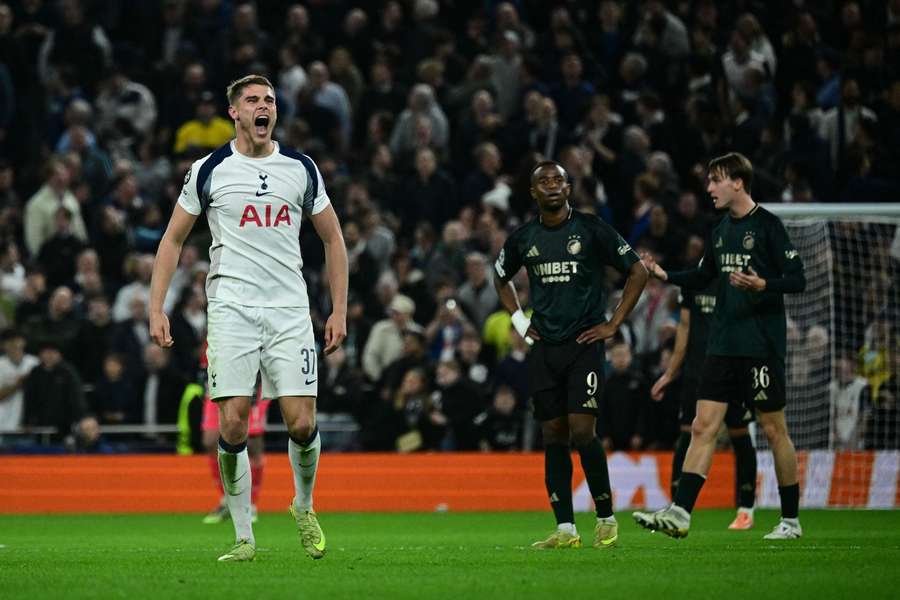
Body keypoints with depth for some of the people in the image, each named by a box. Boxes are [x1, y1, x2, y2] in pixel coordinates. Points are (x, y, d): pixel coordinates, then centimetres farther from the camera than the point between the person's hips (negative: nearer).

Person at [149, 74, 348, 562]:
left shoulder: (301, 169, 8)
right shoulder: (210, 170, 4)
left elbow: (332, 239, 17)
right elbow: (173, 238, 10)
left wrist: (339, 310, 10)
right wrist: (156, 308, 1)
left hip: (290, 310, 1)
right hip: (231, 308, -1)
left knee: (302, 423, -6)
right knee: (232, 423, -9)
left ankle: (304, 507, 23)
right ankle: (244, 537, 2)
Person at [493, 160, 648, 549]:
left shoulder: (591, 230, -4)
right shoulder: (523, 239, 8)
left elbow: (638, 272, 1)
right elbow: (501, 277, 28)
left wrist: (613, 324, -2)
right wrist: (518, 319, 14)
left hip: (584, 345, -4)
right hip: (543, 349, 4)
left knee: (582, 431, -13)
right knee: (554, 437, 3)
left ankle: (606, 520, 0)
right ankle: (565, 529, 5)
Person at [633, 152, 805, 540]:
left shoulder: (768, 225, -8)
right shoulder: (721, 230, 13)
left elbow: (798, 280, -11)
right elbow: (704, 277, 26)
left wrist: (762, 285, -27)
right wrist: (665, 275, 11)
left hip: (762, 346, -7)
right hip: (722, 345, 7)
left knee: (773, 429, 1)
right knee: (703, 426, -2)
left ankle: (791, 520, 12)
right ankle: (680, 514, -8)